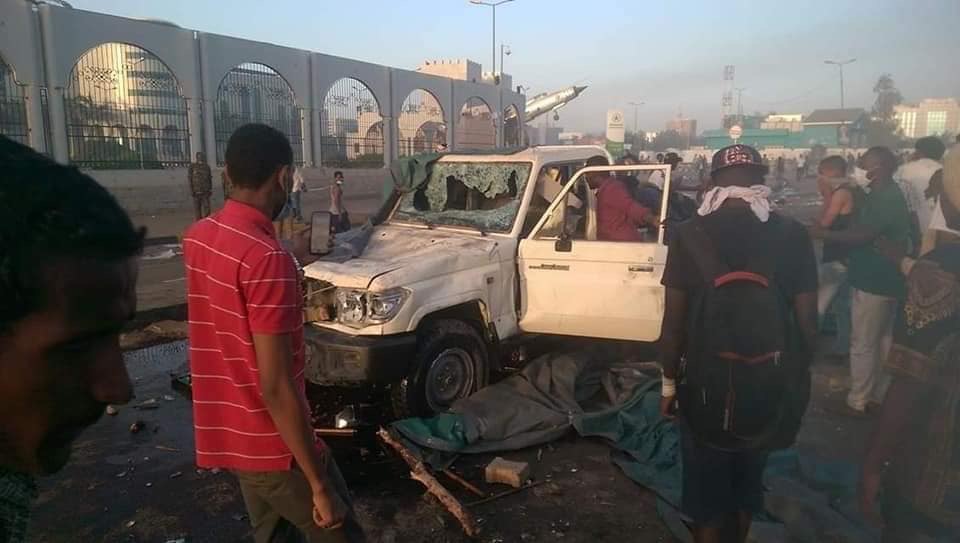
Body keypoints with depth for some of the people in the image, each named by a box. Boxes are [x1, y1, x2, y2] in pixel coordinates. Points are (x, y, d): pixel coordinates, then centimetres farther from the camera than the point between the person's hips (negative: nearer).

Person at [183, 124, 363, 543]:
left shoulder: (198, 237, 1)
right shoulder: (268, 258, -26)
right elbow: (276, 389, -26)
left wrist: (293, 258, 23)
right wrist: (320, 485, -20)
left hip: (228, 435, 8)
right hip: (273, 446, -8)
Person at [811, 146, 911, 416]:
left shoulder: (884, 198, -20)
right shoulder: (888, 195, 12)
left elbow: (863, 235, -25)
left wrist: (825, 234, -16)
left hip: (874, 281, -10)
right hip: (883, 279, 10)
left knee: (863, 344, -2)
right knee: (881, 341, 17)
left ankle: (857, 402, 7)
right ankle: (879, 395, 29)